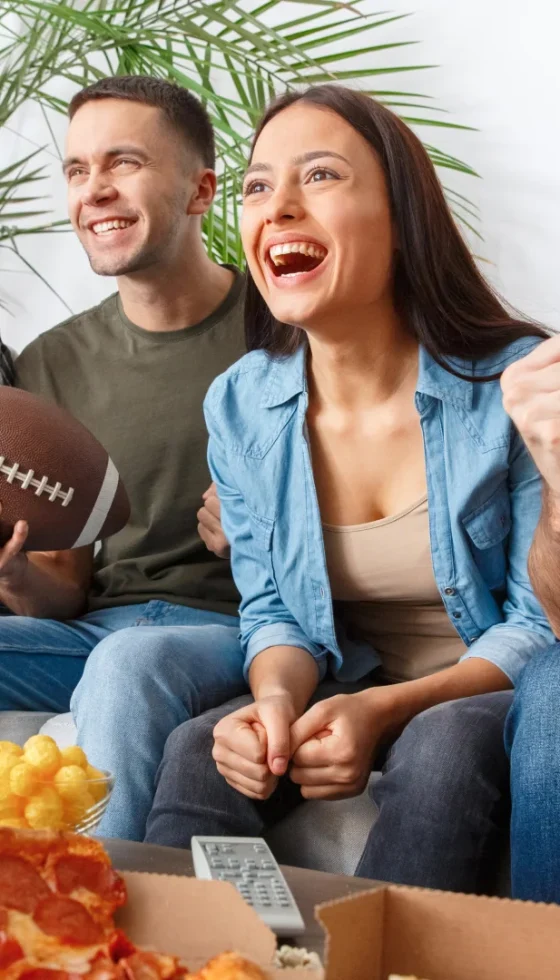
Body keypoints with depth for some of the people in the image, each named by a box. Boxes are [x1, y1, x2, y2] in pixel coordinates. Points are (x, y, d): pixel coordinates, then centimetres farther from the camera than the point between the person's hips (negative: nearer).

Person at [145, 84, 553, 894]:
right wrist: (278, 699, -20)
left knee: (446, 746, -35)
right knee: (201, 754, -24)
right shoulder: (239, 406, -3)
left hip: (490, 702, -3)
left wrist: (385, 710, -25)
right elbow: (274, 610, 4)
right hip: (344, 698, 3)